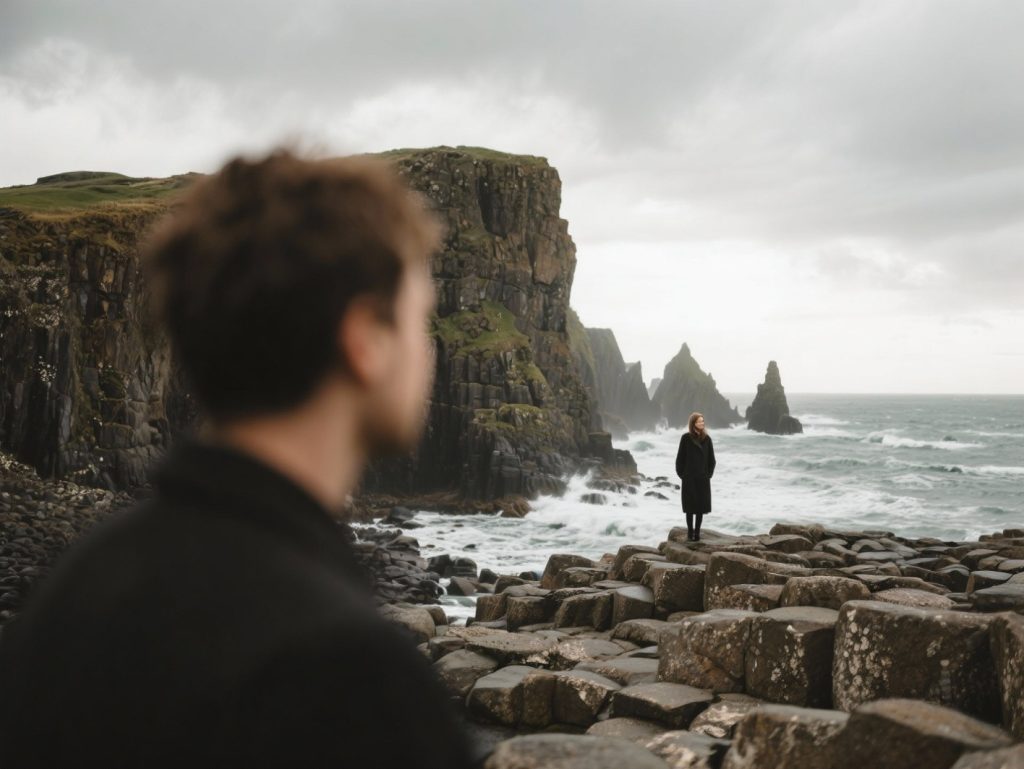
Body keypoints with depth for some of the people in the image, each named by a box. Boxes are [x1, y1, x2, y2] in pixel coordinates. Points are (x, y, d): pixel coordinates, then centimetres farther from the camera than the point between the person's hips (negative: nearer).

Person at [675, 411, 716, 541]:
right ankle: (690, 532, 9)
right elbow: (680, 457, -2)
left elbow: (711, 459, 8)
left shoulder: (706, 438, 3)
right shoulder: (686, 438, -5)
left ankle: (697, 532, 12)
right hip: (689, 478, -2)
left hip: (703, 478, 3)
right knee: (690, 506, 2)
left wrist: (709, 473, 2)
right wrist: (681, 474, -4)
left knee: (701, 506, 4)